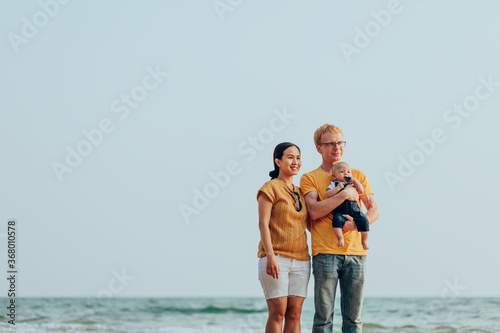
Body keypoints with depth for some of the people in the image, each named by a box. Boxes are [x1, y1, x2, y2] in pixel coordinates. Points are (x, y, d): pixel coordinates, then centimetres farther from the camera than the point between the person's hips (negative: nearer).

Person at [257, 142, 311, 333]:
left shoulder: (300, 192, 18)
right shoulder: (270, 188, -1)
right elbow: (263, 224, -9)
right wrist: (270, 256, -18)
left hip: (301, 260, 6)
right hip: (276, 258, -6)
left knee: (294, 313, 1)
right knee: (278, 311, -10)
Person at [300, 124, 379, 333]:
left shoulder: (358, 176, 16)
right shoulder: (309, 179, 7)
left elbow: (374, 211, 9)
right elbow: (314, 211, -9)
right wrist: (344, 195, -12)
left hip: (355, 252, 3)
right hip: (325, 252, -3)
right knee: (323, 316, -4)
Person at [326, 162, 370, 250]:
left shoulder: (353, 184, 21)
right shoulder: (334, 184, 12)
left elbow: (361, 190, 8)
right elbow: (328, 194, -3)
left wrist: (354, 181, 3)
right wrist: (338, 188, -13)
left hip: (354, 211, 3)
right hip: (340, 212, -3)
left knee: (364, 220, -20)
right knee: (337, 219, -35)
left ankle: (364, 241, -5)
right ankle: (340, 239, -25)